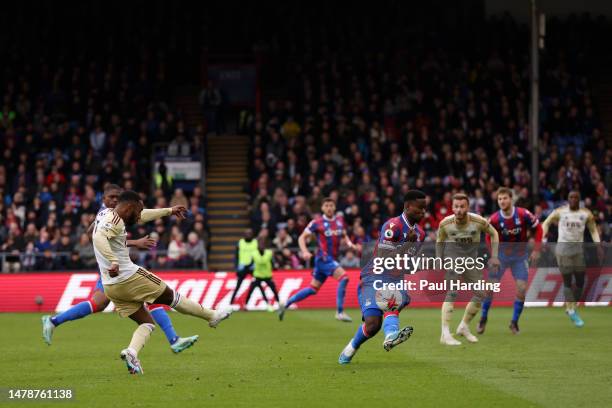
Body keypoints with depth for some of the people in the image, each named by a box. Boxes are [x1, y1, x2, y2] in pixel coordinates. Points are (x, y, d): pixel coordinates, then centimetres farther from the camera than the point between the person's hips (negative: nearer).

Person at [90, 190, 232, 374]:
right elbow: (99, 237, -33)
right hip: (129, 277, -9)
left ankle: (131, 352, -13)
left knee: (147, 323, 12)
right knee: (171, 297, 12)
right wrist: (113, 261, -42)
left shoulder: (109, 217, 17)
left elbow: (143, 215, 29)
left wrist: (168, 211, 38)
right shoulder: (115, 220, -13)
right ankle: (212, 316, 25)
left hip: (111, 287, 9)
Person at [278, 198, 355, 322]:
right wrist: (304, 251, -20)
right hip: (323, 258, -7)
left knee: (313, 289, 12)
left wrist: (349, 243, 1)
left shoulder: (340, 220, 8)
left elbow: (344, 236, 23)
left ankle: (285, 305, 24)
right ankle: (340, 312, -18)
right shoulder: (317, 222, -8)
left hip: (332, 259, 7)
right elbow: (302, 237, -4)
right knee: (344, 277, -23)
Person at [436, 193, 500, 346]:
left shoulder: (478, 221, -16)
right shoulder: (445, 223, -14)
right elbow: (439, 241, 7)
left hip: (471, 259, 3)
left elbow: (493, 234, 3)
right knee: (452, 293, -19)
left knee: (480, 294, 2)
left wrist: (494, 256, 0)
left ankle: (464, 326, 24)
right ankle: (445, 334, -23)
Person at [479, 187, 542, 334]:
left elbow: (538, 228, -4)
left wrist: (536, 250, -5)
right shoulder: (494, 219, -15)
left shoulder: (523, 214, -18)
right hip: (501, 254, 0)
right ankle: (483, 319, 15)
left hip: (520, 255, 0)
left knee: (522, 289, -7)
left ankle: (514, 322, 9)